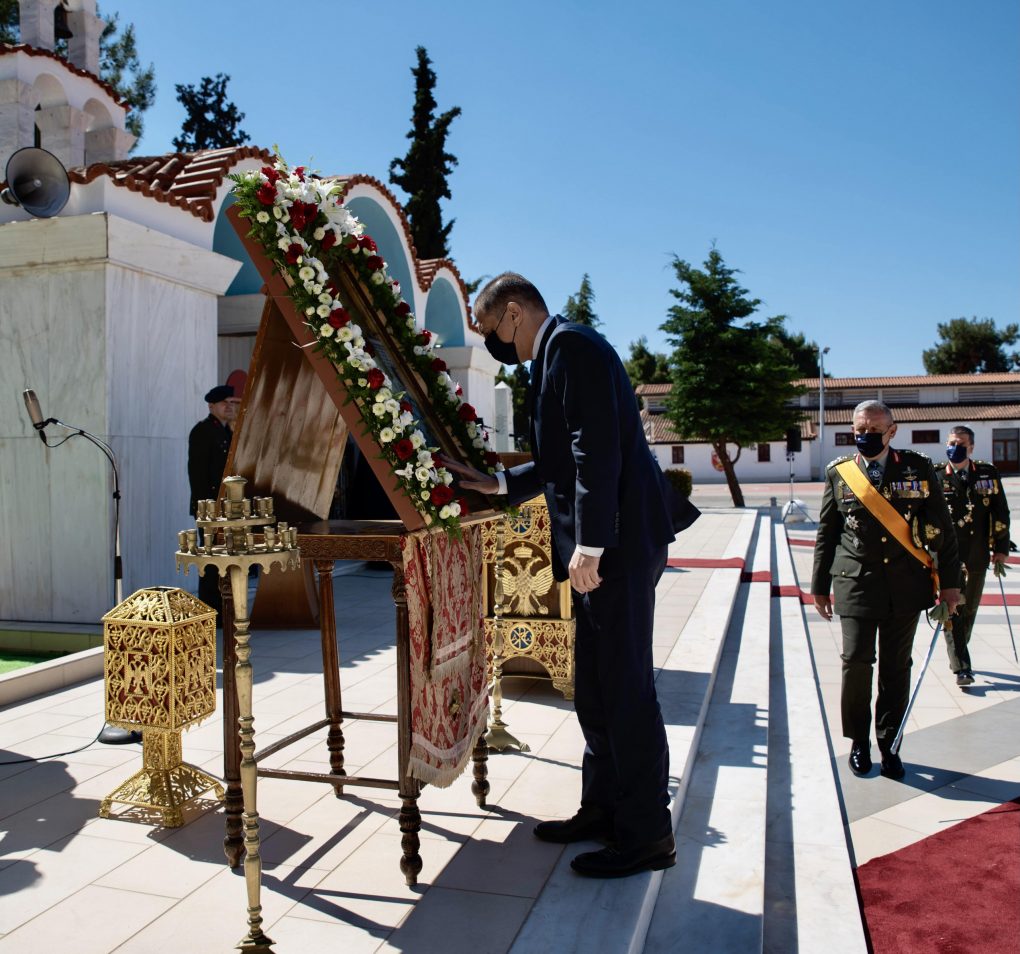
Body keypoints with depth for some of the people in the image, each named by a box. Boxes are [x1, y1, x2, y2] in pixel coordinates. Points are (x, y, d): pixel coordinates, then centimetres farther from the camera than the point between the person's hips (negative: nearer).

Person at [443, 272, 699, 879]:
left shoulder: (572, 345, -10)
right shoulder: (561, 353, 21)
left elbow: (599, 450, -20)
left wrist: (589, 545, -22)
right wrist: (500, 484, 21)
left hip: (619, 542, -10)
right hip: (602, 546, 11)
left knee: (625, 686, -2)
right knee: (596, 685, 16)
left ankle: (647, 834, 11)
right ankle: (604, 809, 29)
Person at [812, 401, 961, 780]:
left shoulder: (919, 469, 2)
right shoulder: (839, 473, 2)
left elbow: (942, 528, 5)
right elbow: (826, 533, 6)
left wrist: (950, 581, 2)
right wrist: (820, 585, 7)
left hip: (906, 585, 1)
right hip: (856, 584, -1)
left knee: (896, 667, 8)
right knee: (856, 662, -3)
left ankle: (889, 745, 22)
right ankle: (859, 742, 17)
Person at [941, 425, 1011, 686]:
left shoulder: (988, 474, 3)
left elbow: (1000, 512, 7)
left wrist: (1000, 548, 3)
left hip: (977, 556, 3)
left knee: (969, 610, 14)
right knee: (952, 611, -5)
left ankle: (958, 655, 35)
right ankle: (961, 667, -1)